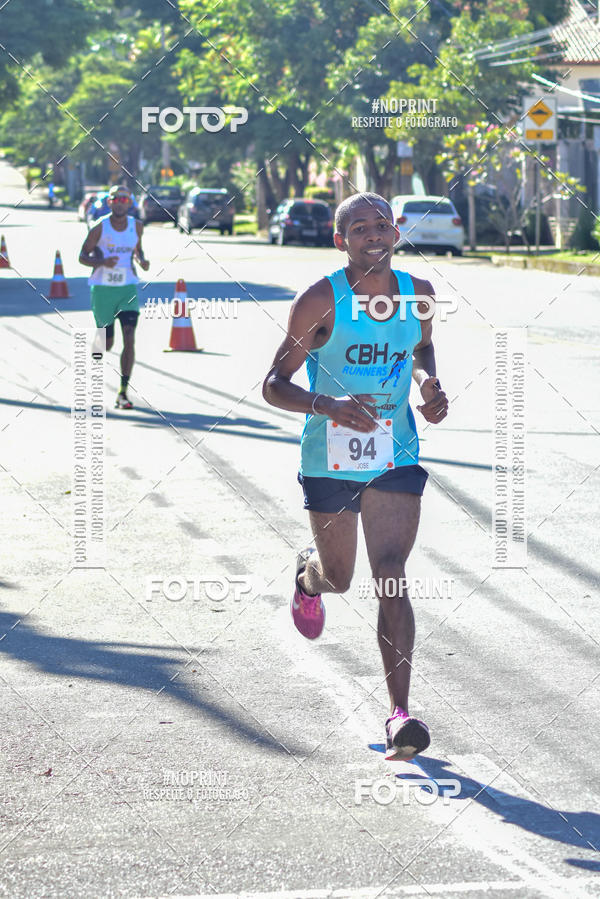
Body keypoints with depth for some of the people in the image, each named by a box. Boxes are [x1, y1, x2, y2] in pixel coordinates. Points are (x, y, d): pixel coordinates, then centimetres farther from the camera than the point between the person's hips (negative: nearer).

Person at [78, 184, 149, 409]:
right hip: (102, 289, -2)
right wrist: (102, 262, -23)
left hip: (128, 289, 2)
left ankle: (123, 392, -11)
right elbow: (83, 256, -3)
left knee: (129, 338, -14)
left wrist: (142, 260, -3)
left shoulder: (136, 226, 2)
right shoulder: (100, 228, -8)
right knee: (107, 342, 5)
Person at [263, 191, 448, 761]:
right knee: (338, 577, 16)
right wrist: (330, 406, -30)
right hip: (330, 458, -1)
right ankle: (308, 575, 56)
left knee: (391, 577, -12)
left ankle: (399, 713, -15)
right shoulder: (321, 301, -13)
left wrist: (430, 387, -1)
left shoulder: (418, 293, -1)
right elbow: (273, 385, -11)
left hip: (396, 456, 1)